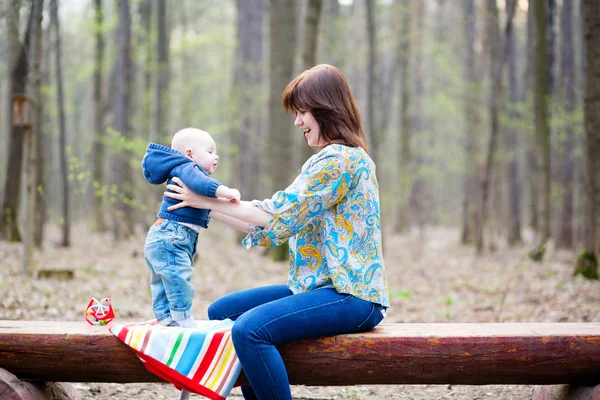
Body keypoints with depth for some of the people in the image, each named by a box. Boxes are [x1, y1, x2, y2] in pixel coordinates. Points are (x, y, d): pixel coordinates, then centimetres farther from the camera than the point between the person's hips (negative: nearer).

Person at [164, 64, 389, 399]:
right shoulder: (330, 158, 20)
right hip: (321, 285, 11)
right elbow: (273, 221, 14)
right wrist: (205, 204, 11)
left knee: (250, 329, -30)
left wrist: (206, 200, -7)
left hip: (350, 295, -11)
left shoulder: (340, 158, -13)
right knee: (222, 311, 9)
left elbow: (280, 215, -16)